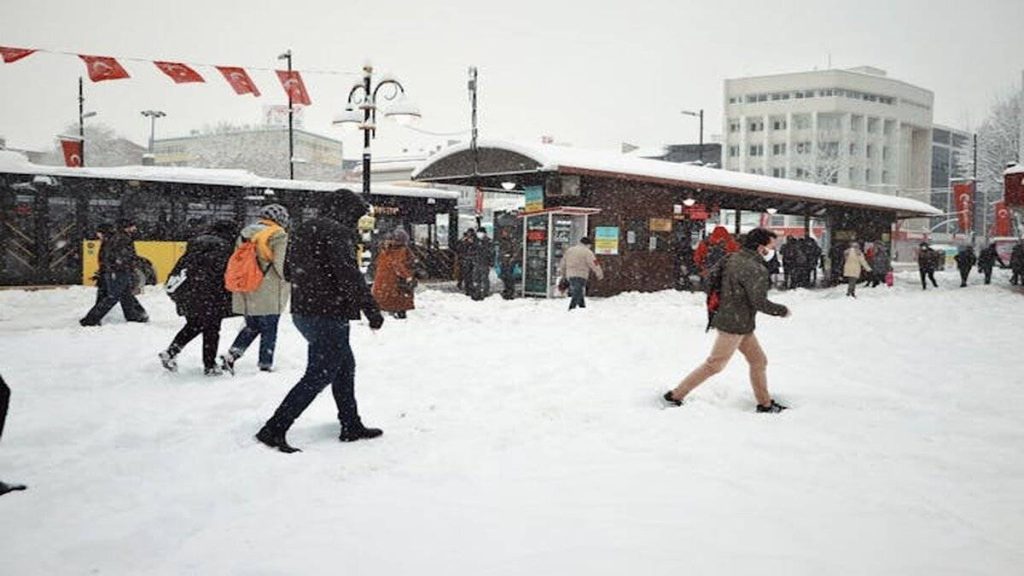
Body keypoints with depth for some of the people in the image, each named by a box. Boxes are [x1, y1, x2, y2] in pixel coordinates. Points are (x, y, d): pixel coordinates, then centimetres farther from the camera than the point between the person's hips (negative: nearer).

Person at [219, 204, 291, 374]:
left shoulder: (245, 233, 12)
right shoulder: (278, 235, -9)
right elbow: (281, 265, -13)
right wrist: (288, 284, 2)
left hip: (246, 293, 6)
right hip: (268, 295, -6)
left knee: (252, 326, 21)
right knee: (269, 331, 6)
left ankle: (230, 355, 9)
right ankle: (265, 366, 9)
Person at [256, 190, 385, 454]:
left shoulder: (302, 230, 14)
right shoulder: (337, 232, -14)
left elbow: (288, 272, 21)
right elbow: (349, 275, -21)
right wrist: (372, 310, -16)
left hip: (302, 312, 10)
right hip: (329, 315, -10)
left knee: (345, 365, 19)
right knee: (319, 375, -4)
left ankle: (351, 426, 26)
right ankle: (274, 429, -5)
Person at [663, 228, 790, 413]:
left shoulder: (735, 258, 5)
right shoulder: (756, 269, -22)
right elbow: (759, 302, -22)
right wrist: (782, 311, -6)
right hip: (735, 325, -10)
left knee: (759, 361, 16)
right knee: (714, 365, 0)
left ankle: (765, 404, 26)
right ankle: (675, 396, 6)